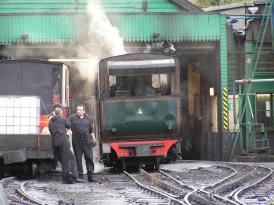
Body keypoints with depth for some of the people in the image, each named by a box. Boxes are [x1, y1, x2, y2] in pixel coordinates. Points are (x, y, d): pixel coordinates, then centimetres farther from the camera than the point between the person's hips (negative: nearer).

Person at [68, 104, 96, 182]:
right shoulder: (72, 118, 1)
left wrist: (93, 139, 18)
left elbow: (91, 130, 19)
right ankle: (80, 176, 9)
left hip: (87, 141, 2)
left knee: (89, 158, -2)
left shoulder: (87, 118, 12)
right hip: (77, 142, -2)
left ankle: (90, 176, 1)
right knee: (78, 159, 3)